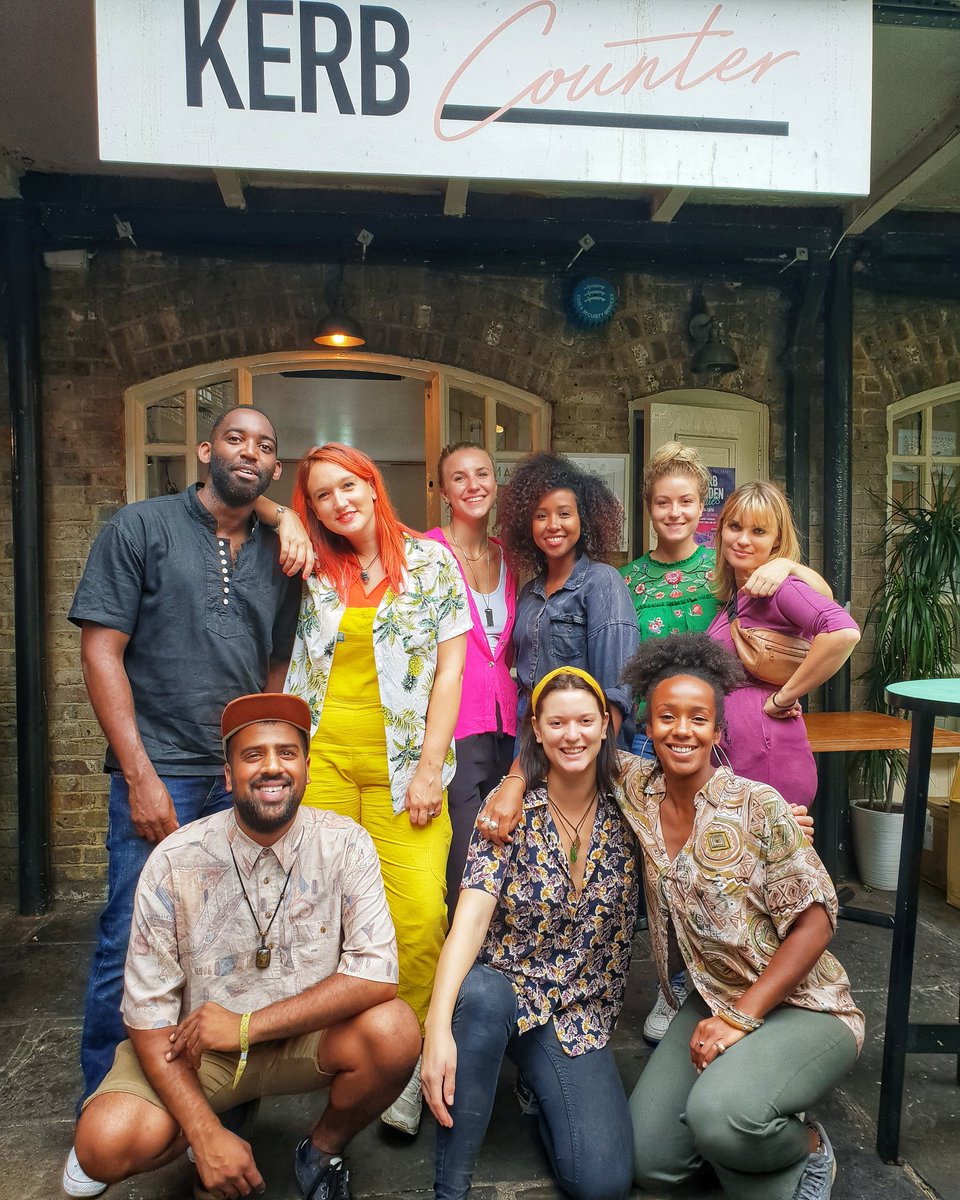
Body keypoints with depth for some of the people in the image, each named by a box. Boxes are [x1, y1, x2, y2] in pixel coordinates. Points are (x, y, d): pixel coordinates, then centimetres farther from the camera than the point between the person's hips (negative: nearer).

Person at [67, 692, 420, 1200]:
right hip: (195, 1045, 0)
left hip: (307, 1037, 0)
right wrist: (206, 1135, -20)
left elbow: (377, 973, -21)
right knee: (106, 1144, -25)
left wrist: (248, 1024, -24)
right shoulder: (175, 861, -15)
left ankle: (323, 1150, 4)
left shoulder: (345, 845, -15)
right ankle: (226, 1122, 9)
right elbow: (148, 1012, -12)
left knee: (394, 1031, -28)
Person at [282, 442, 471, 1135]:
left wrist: (430, 766, -5)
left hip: (401, 761, -2)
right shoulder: (315, 573, 11)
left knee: (419, 913, -11)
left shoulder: (431, 563, 4)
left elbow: (449, 668, 1)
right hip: (321, 758, 3)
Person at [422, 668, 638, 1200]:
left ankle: (540, 1089, 15)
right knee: (479, 993, -37)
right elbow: (473, 914, -23)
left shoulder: (627, 810, -4)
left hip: (582, 1013, 2)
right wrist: (438, 1025, -37)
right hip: (504, 990, -1)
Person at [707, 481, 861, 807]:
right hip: (730, 758, 8)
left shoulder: (777, 586, -12)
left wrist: (784, 696, -20)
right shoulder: (733, 595, 12)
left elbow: (844, 632, -28)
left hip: (765, 763, -8)